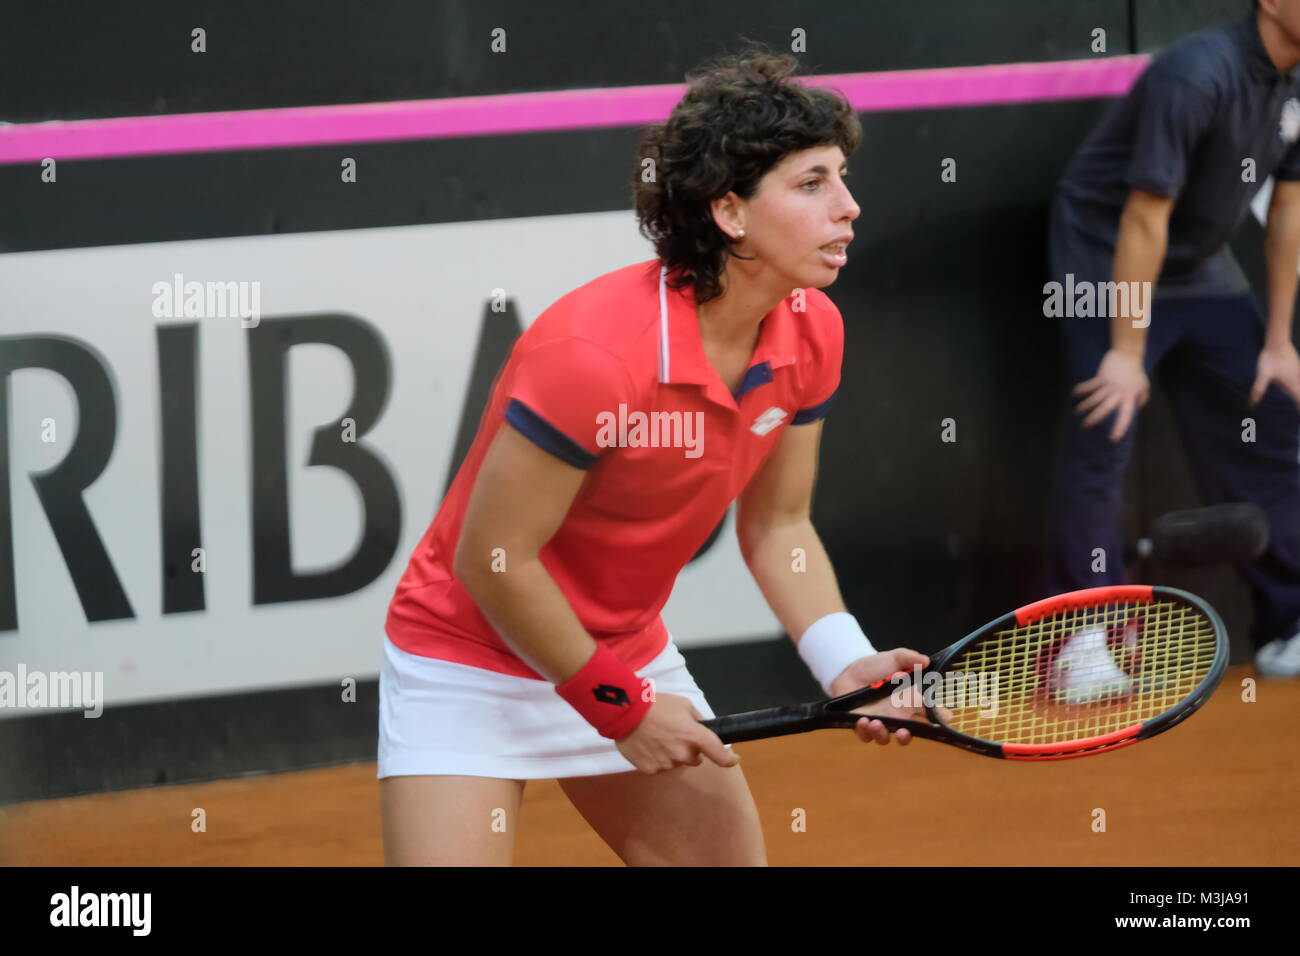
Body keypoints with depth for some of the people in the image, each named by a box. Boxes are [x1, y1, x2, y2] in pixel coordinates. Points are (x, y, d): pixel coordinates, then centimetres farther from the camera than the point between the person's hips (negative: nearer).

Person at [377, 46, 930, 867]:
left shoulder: (811, 335, -7)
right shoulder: (592, 353, -30)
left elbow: (777, 524, 6)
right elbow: (492, 559, -23)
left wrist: (844, 663, -10)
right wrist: (620, 707, -16)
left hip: (632, 653, 7)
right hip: (471, 663, -7)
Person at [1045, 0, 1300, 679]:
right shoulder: (1197, 77, -28)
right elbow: (1145, 219, -26)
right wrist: (1126, 352, -23)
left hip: (1201, 268, 8)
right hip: (1107, 260, -8)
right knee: (1101, 443, -15)